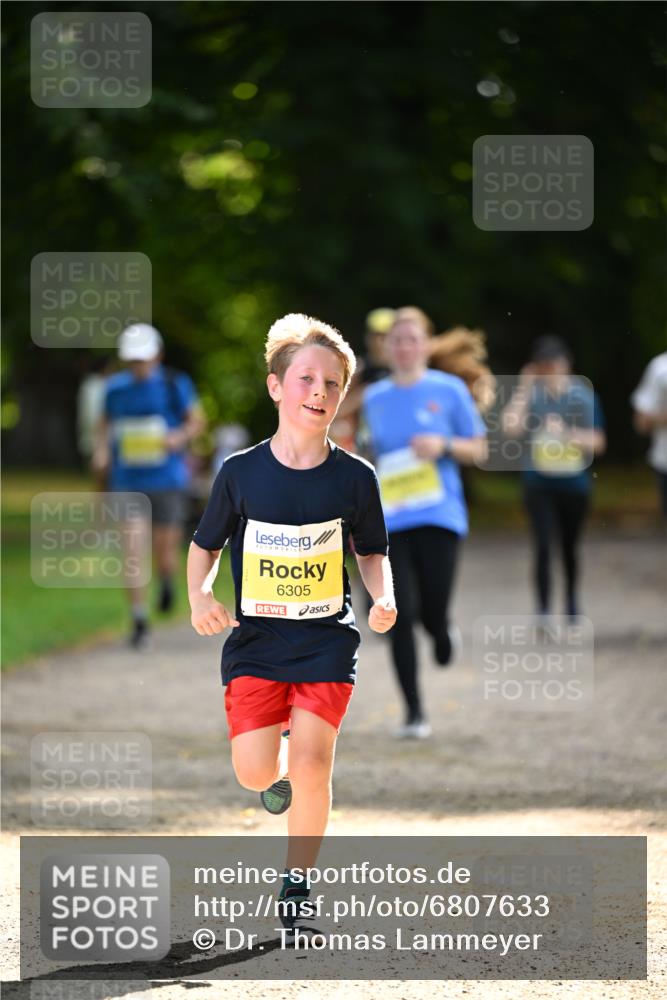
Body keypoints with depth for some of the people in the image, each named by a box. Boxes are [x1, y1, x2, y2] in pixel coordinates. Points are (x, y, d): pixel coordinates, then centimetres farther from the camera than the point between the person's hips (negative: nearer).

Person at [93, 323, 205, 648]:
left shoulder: (175, 384, -4)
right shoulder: (116, 387, 3)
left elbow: (197, 421, 3)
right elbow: (106, 423, 17)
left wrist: (180, 436, -18)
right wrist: (101, 450, -2)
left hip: (166, 483, -1)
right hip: (127, 484, 1)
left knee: (165, 555, 4)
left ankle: (167, 581, 42)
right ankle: (139, 622, -4)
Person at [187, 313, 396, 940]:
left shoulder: (353, 477, -2)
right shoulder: (241, 473, -3)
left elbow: (372, 552, 12)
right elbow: (205, 545, 10)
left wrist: (383, 598, -7)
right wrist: (199, 596, -9)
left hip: (328, 641, 0)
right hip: (256, 639, 0)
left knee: (311, 764, -13)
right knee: (254, 771, -10)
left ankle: (295, 888, 4)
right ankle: (279, 767, 30)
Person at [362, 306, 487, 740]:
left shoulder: (450, 390, 2)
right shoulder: (375, 399, 10)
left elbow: (479, 449, 6)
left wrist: (444, 446, -13)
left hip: (439, 517, -2)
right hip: (391, 521, 2)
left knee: (433, 613, -6)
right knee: (401, 615, -8)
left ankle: (444, 635, 34)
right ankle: (414, 713, 0)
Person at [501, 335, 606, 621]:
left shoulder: (582, 394, -2)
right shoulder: (531, 393, -4)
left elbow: (598, 442, -1)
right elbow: (510, 428, -18)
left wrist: (569, 435, -18)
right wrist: (524, 390, -15)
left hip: (574, 482, 2)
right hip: (539, 483, -2)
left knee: (569, 546, 15)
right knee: (543, 546, -14)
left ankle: (571, 597, 39)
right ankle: (543, 609, -10)